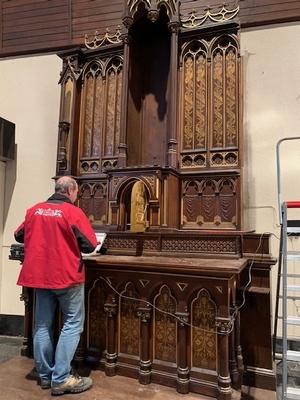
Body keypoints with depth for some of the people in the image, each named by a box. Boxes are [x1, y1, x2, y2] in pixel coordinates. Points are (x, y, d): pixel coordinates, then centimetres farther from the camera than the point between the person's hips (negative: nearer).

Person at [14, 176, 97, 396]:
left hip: (38, 274, 6)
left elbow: (19, 236, 16)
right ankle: (61, 379, 6)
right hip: (66, 275, -6)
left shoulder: (34, 210, 4)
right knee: (72, 325, 6)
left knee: (42, 325, 16)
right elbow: (90, 245, -13)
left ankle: (45, 375, 27)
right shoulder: (74, 212, -13)